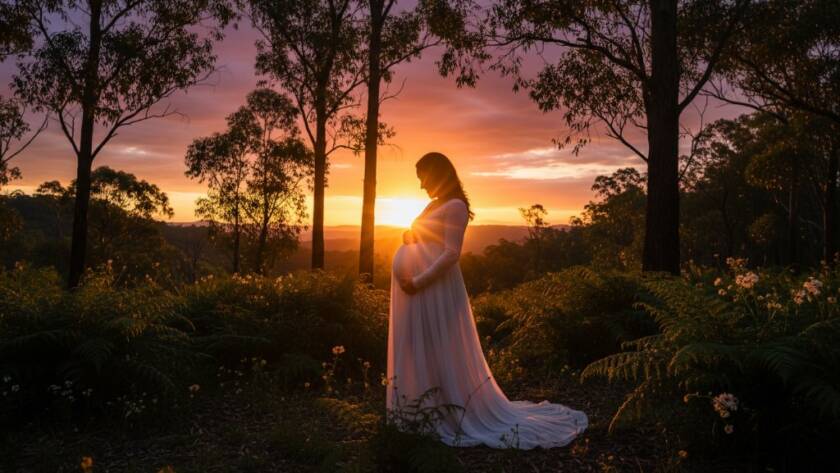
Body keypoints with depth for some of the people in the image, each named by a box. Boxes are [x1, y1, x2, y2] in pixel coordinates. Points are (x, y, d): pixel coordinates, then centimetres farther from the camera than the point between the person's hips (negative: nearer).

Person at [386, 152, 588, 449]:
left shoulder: (455, 206, -9)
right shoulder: (435, 205, 18)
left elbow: (451, 254, -18)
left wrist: (418, 282, -21)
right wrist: (408, 237, 6)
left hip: (436, 288, -10)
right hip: (415, 288, 10)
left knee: (442, 352, -2)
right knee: (419, 351, 14)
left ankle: (467, 416, 11)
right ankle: (427, 410, 25)